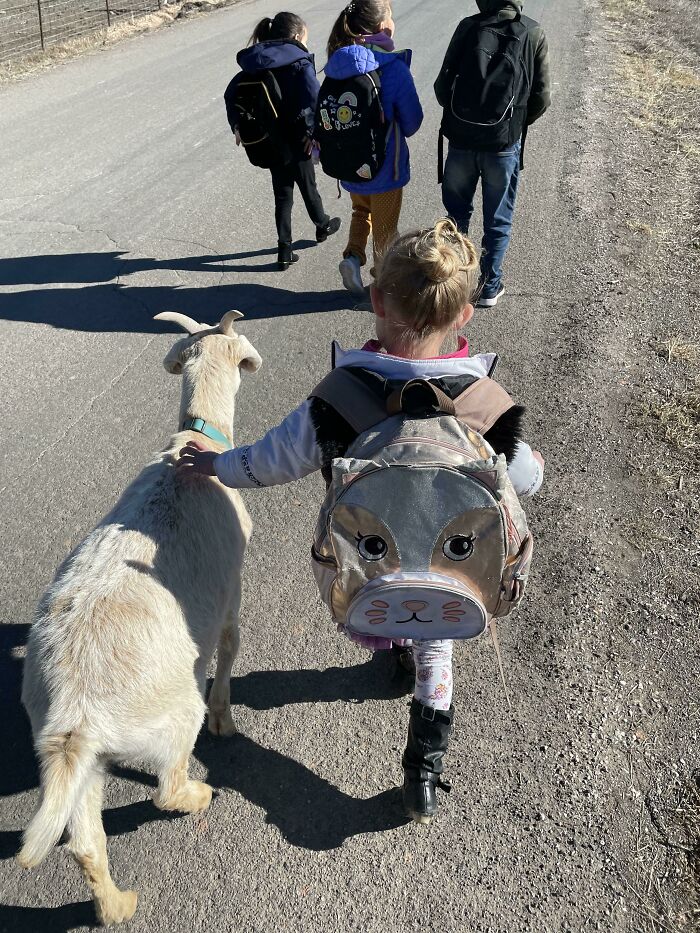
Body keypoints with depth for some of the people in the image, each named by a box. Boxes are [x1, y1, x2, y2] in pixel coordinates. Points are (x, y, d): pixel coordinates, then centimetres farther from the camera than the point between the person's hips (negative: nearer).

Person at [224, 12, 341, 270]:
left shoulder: (255, 63, 5)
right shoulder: (300, 63, -13)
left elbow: (231, 93, 5)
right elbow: (315, 99, -28)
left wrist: (237, 126, 9)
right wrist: (313, 131, -17)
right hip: (295, 142, -4)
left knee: (282, 193, 15)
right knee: (308, 186, 19)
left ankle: (284, 250, 13)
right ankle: (322, 226, 43)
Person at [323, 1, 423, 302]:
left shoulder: (337, 64, -7)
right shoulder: (394, 68, -21)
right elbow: (412, 121, -11)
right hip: (384, 164, -4)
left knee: (361, 211, 30)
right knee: (385, 226, 15)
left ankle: (353, 256, 9)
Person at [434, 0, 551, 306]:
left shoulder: (468, 27, -4)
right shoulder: (533, 34, -3)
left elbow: (443, 86, -4)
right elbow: (541, 97, -2)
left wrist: (459, 118, 13)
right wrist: (516, 124, 15)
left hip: (461, 140, 1)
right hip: (504, 143, 0)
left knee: (457, 213, 19)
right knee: (498, 221, 13)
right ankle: (490, 286, 19)